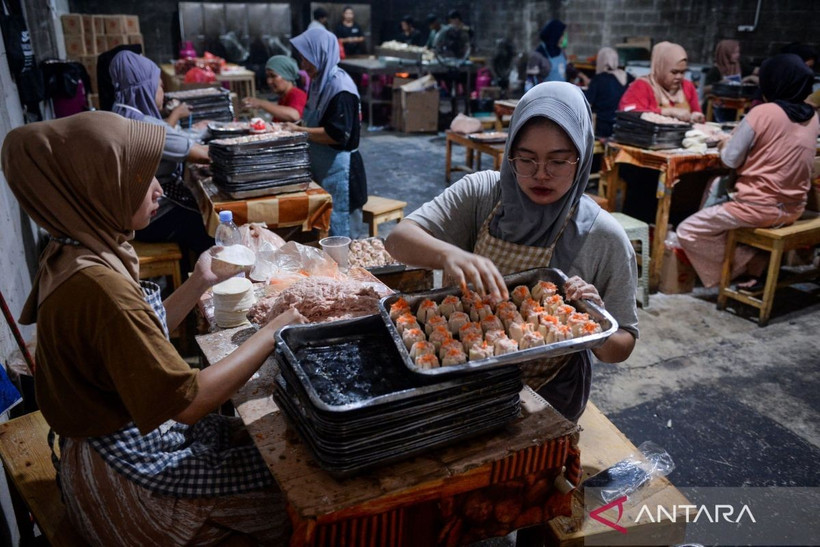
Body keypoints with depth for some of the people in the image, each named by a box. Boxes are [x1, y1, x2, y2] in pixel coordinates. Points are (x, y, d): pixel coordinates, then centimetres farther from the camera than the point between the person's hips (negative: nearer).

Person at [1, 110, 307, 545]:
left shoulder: (73, 255, -2)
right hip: (124, 477, -8)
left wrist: (200, 282, 1)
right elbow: (188, 400, -29)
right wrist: (276, 329, -23)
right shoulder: (97, 285, -31)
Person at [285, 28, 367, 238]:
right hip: (320, 165, 9)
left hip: (337, 167, -9)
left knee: (335, 229, -1)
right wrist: (295, 128, 6)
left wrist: (300, 131, -16)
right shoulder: (319, 82, 11)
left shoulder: (340, 86, -17)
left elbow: (337, 134, -23)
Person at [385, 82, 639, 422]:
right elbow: (399, 239, -17)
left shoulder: (604, 238, -11)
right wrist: (449, 254, -38)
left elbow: (620, 349, -2)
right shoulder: (482, 193, -7)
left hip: (548, 396, -1)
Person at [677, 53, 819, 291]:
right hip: (793, 209, 8)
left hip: (759, 207, -7)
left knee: (687, 232, 1)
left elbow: (731, 159, -11)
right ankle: (757, 269, 19)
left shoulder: (763, 113, -14)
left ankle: (753, 262, 3)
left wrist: (726, 145, 8)